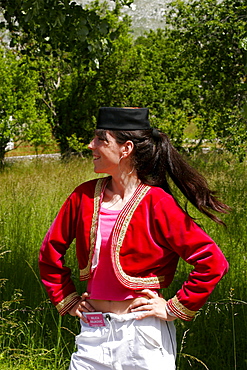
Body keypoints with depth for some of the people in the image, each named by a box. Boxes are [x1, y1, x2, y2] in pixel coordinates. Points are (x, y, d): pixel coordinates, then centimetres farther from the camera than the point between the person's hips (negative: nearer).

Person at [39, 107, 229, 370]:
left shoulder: (156, 203, -12)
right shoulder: (84, 196, 2)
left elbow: (213, 263, -13)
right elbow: (50, 252, 16)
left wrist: (174, 308, -9)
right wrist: (67, 300, 11)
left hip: (143, 335, -4)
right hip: (93, 333, 4)